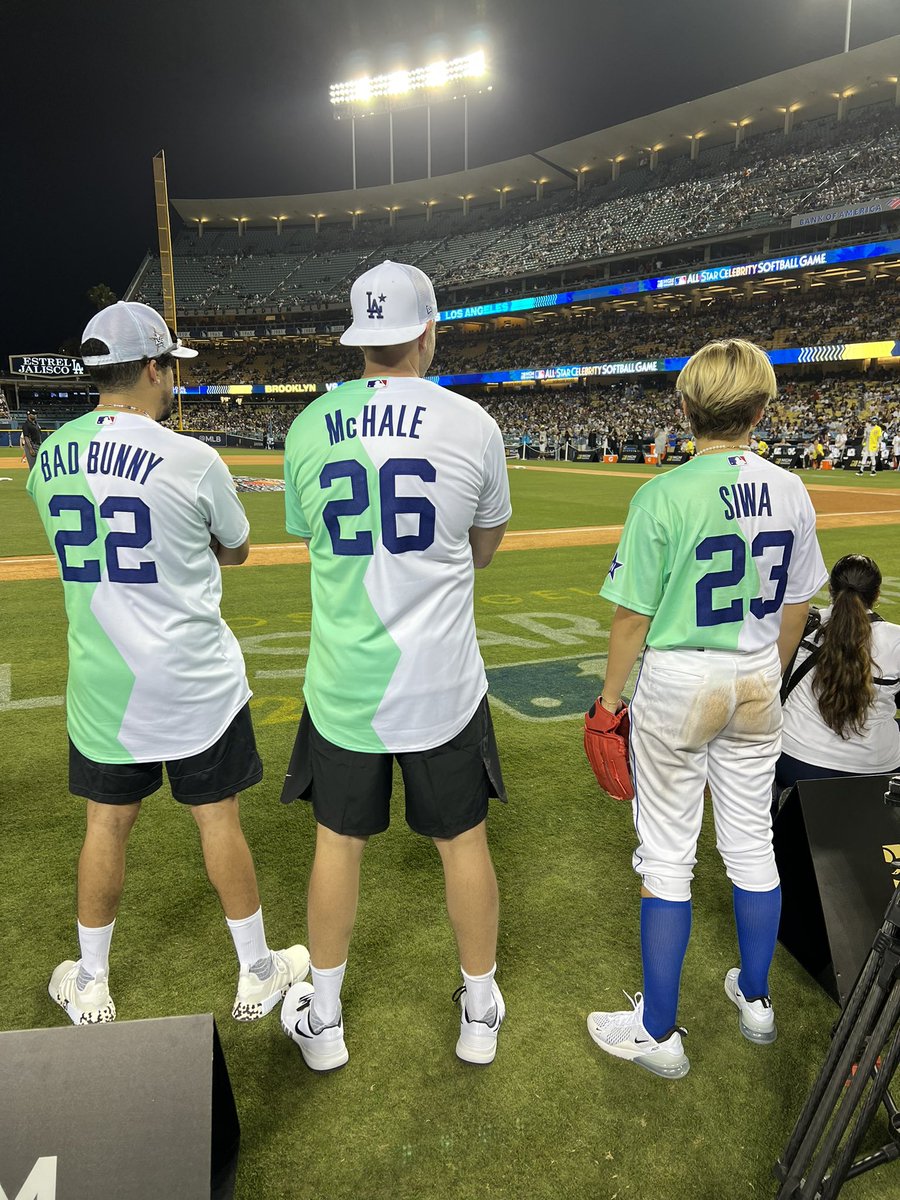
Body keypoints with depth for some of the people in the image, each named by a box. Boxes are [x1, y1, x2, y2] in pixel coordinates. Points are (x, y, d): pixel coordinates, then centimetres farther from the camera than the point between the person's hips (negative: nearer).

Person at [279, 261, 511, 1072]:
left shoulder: (309, 426, -2)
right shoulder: (472, 423, -8)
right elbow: (486, 542, 6)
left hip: (343, 678, 2)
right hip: (443, 680, -1)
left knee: (338, 839, 17)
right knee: (463, 840, 16)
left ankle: (323, 1019, 36)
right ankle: (480, 1010, 36)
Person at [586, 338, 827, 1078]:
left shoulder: (664, 496, -17)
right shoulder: (791, 492, -1)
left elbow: (632, 616, -15)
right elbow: (797, 609, 7)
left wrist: (612, 695, -2)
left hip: (677, 685, -5)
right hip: (755, 686, 6)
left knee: (666, 857, 7)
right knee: (752, 846, 19)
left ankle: (659, 1032, 21)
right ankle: (755, 999, 40)